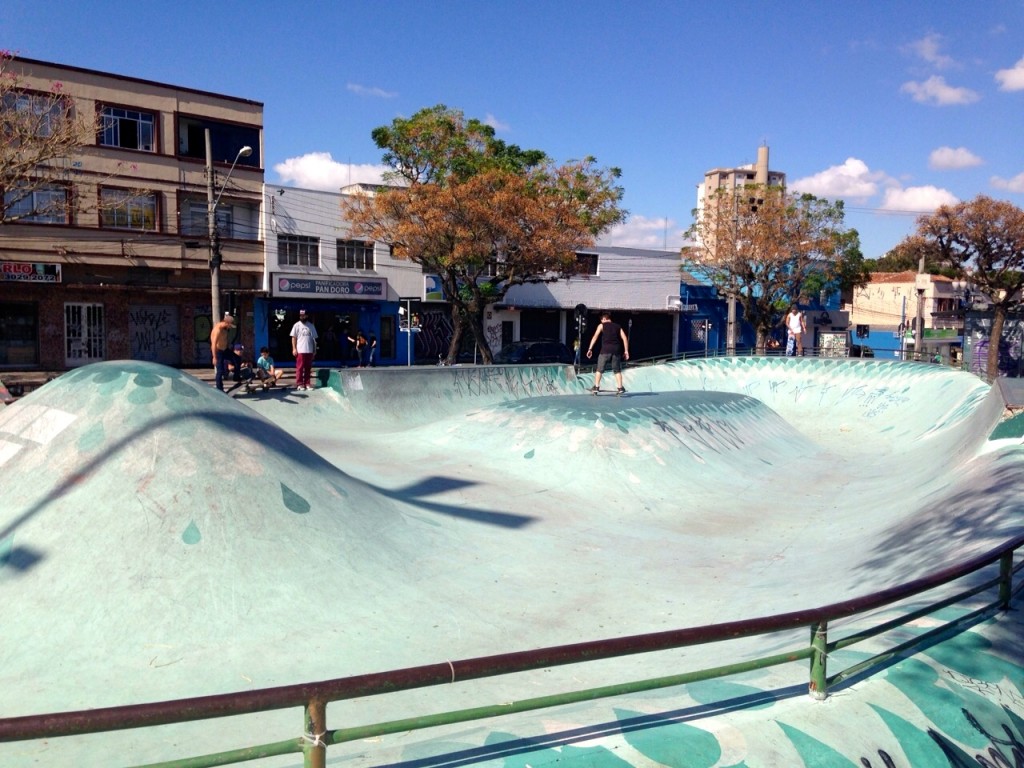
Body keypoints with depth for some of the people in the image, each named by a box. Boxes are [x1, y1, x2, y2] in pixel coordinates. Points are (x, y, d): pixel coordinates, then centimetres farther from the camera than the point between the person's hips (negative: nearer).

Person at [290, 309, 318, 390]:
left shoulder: (311, 326, 11)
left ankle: (307, 383, 10)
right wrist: (294, 348, -8)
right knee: (299, 367, -5)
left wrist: (314, 350, 10)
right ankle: (299, 383, -2)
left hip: (309, 350, 3)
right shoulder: (297, 325, 2)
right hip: (300, 350, -3)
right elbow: (294, 338, 0)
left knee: (308, 368, 5)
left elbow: (314, 338, 13)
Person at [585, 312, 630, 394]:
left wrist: (590, 349, -3)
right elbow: (625, 338, 10)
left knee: (599, 369, 5)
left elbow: (595, 337, 0)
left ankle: (596, 387, 2)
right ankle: (620, 388, 4)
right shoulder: (618, 326, 20)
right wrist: (626, 351, 10)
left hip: (605, 350, -3)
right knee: (617, 370, 11)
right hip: (616, 350, 3)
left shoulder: (601, 325, 11)